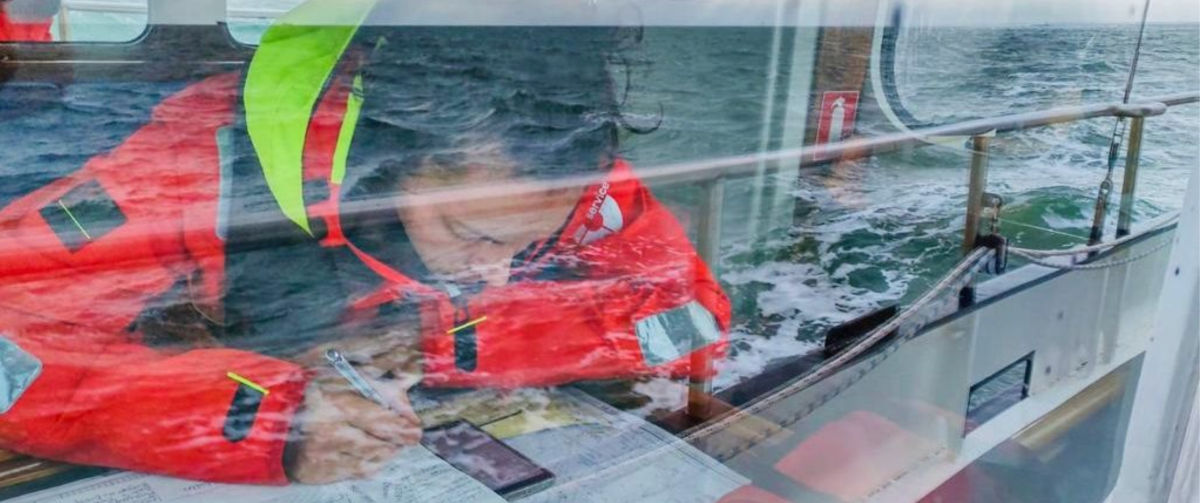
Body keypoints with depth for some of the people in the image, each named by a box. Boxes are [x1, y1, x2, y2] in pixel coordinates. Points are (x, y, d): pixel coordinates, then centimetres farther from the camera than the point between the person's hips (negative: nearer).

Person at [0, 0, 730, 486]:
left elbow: (696, 317, -20)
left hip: (447, 459, 1)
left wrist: (438, 347, -25)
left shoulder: (572, 169, -20)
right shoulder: (223, 157, -27)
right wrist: (271, 418, -40)